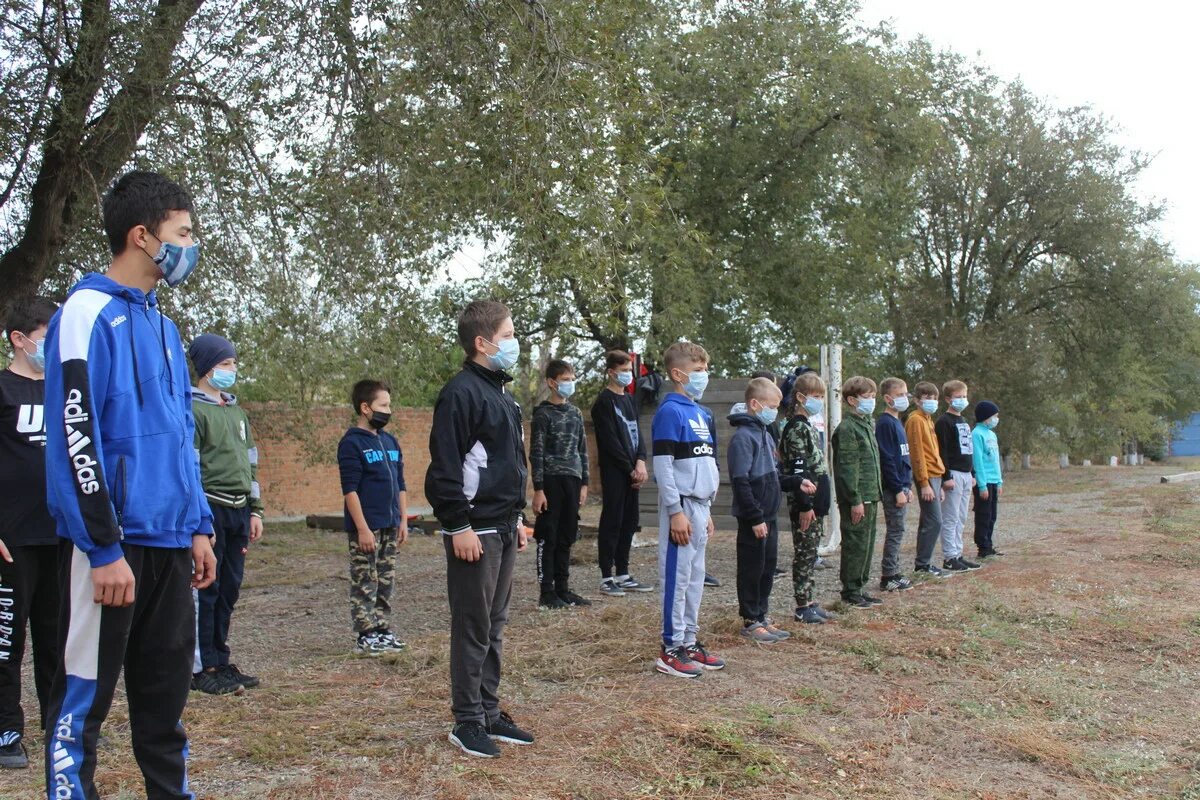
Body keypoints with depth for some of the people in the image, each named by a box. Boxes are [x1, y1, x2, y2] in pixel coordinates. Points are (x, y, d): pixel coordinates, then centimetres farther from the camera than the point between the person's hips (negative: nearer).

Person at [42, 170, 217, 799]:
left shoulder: (161, 324, 16)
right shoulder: (88, 312, -8)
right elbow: (75, 436, -15)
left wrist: (198, 526, 15)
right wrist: (105, 549, -18)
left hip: (169, 542, 8)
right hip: (110, 544, -8)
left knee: (165, 698, 14)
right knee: (84, 697, 2)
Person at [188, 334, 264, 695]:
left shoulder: (237, 412, 19)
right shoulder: (192, 410, -7)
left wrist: (254, 510, 18)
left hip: (238, 512, 8)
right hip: (210, 510, -8)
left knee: (229, 590, 12)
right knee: (205, 590, -3)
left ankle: (221, 661, 21)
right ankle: (202, 668, 5)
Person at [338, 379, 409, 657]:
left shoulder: (390, 441, 12)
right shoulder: (352, 442, -10)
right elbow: (350, 489, -14)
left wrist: (403, 521, 12)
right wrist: (362, 528, -18)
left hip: (390, 527, 7)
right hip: (366, 527, -7)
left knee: (386, 582, 13)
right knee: (365, 583, 0)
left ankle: (383, 630, 21)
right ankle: (366, 636, 7)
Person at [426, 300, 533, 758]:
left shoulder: (500, 393, 16)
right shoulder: (462, 392, -14)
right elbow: (445, 466, -19)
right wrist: (459, 527, -20)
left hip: (503, 529, 9)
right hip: (475, 531, -9)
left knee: (494, 628, 15)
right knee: (473, 629, 0)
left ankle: (490, 714, 24)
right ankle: (468, 722, 11)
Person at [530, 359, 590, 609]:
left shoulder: (576, 413, 13)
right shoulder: (543, 414, -5)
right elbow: (536, 453, -8)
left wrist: (584, 483, 12)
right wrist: (538, 489, -13)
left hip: (572, 481, 6)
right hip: (551, 481, -6)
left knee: (566, 538, 10)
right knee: (548, 538, -2)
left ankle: (563, 588, 17)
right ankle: (547, 593, 3)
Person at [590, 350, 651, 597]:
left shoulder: (629, 399, 16)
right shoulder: (604, 401, -8)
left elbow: (636, 431, 12)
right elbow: (610, 440, -13)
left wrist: (641, 461, -4)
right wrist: (631, 469, -11)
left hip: (631, 471, 7)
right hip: (613, 471, -7)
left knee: (629, 522, 9)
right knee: (612, 522, -4)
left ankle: (623, 575, 17)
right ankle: (607, 578, 2)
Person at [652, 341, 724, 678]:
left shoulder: (701, 414, 15)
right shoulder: (670, 411, -11)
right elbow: (662, 465, -16)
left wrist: (707, 510, 19)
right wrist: (676, 511, -19)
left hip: (700, 506, 9)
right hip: (681, 506, -9)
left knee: (696, 576, 13)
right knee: (677, 577, -4)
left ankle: (689, 641, 21)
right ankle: (671, 648, 3)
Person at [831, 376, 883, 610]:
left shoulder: (866, 425, 17)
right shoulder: (847, 428, -14)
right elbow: (846, 468, -19)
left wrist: (873, 495, 18)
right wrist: (855, 500, -21)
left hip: (869, 497, 10)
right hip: (857, 499, -10)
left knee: (866, 544, 14)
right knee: (855, 545, -3)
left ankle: (859, 588, 23)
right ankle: (850, 593, 5)